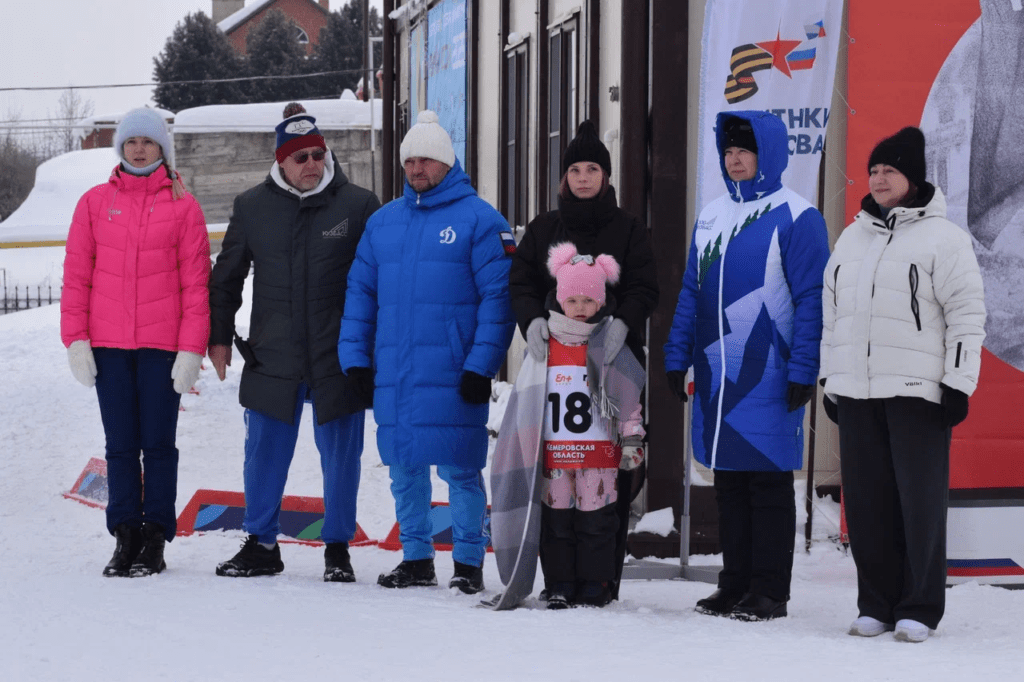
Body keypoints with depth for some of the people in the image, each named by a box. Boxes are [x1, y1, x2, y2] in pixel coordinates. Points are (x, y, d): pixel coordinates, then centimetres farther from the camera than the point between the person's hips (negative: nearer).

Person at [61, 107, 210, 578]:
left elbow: (195, 282, -1)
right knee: (120, 446, 6)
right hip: (108, 344, 2)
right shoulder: (95, 203, 6)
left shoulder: (183, 206, 2)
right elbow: (76, 275, 6)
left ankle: (155, 539, 8)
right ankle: (125, 536, 12)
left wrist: (192, 348, -7)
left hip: (162, 345, -2)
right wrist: (76, 339, -2)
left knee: (158, 444, 2)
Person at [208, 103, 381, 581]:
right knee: (264, 455, 7)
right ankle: (261, 545, 21)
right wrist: (220, 335, 11)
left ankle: (337, 549, 17)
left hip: (338, 360, -2)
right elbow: (226, 276, 14)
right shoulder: (252, 207, 5)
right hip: (272, 359, 2)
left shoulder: (358, 206, -2)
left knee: (340, 456, 5)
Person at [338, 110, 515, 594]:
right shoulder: (383, 222, 15)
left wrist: (481, 366, -14)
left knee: (459, 470, -4)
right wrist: (355, 357, 8)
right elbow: (360, 292, 17)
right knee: (404, 470, 9)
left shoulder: (478, 219, -2)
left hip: (452, 375, -5)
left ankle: (469, 562, 5)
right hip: (392, 376, 5)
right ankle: (416, 558, 19)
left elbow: (498, 295, -7)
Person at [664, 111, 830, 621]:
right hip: (715, 376, 6)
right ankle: (735, 584, 18)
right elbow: (691, 293, 17)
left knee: (768, 481, -1)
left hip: (768, 377, -6)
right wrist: (677, 358, 11)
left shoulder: (796, 218, -6)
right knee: (728, 482, 10)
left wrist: (802, 370, -14)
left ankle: (769, 592, 5)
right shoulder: (712, 215, 14)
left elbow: (811, 301, -9)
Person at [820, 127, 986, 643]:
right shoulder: (852, 237, 17)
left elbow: (967, 314, -5)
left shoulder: (942, 238, -2)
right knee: (867, 502, 5)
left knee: (920, 500, -4)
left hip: (917, 389, -6)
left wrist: (958, 384, -10)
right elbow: (832, 314, 21)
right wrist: (830, 380, 17)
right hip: (856, 390, 6)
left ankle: (919, 608, 2)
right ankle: (876, 605, 13)